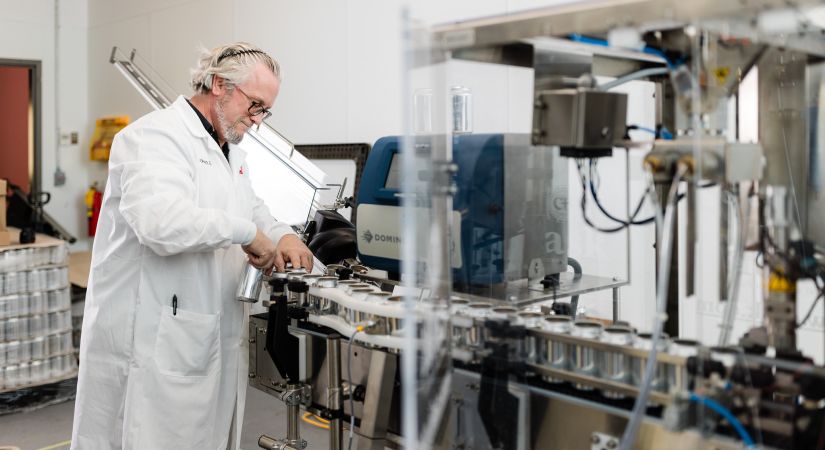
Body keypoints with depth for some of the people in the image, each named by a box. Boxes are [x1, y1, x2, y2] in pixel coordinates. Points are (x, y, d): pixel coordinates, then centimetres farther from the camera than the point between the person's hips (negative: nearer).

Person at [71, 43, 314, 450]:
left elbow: (251, 208, 32)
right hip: (156, 338, -9)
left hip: (212, 337, 9)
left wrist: (281, 236, 9)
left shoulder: (230, 152, 18)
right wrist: (245, 232, -22)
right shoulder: (156, 136, -13)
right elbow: (160, 220, -31)